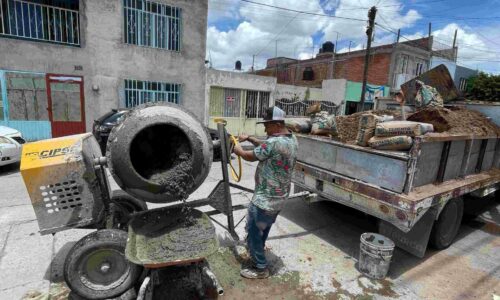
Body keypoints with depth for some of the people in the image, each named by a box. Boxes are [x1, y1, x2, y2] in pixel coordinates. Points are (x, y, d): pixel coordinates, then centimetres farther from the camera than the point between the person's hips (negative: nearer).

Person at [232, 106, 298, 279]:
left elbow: (250, 156, -14)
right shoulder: (292, 140, 3)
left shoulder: (274, 142, -27)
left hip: (266, 198, -9)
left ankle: (260, 268, 21)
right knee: (264, 228, 27)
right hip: (280, 196, 10)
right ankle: (257, 253, 48)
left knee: (253, 231, 7)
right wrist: (249, 138, 10)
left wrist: (237, 149, 6)